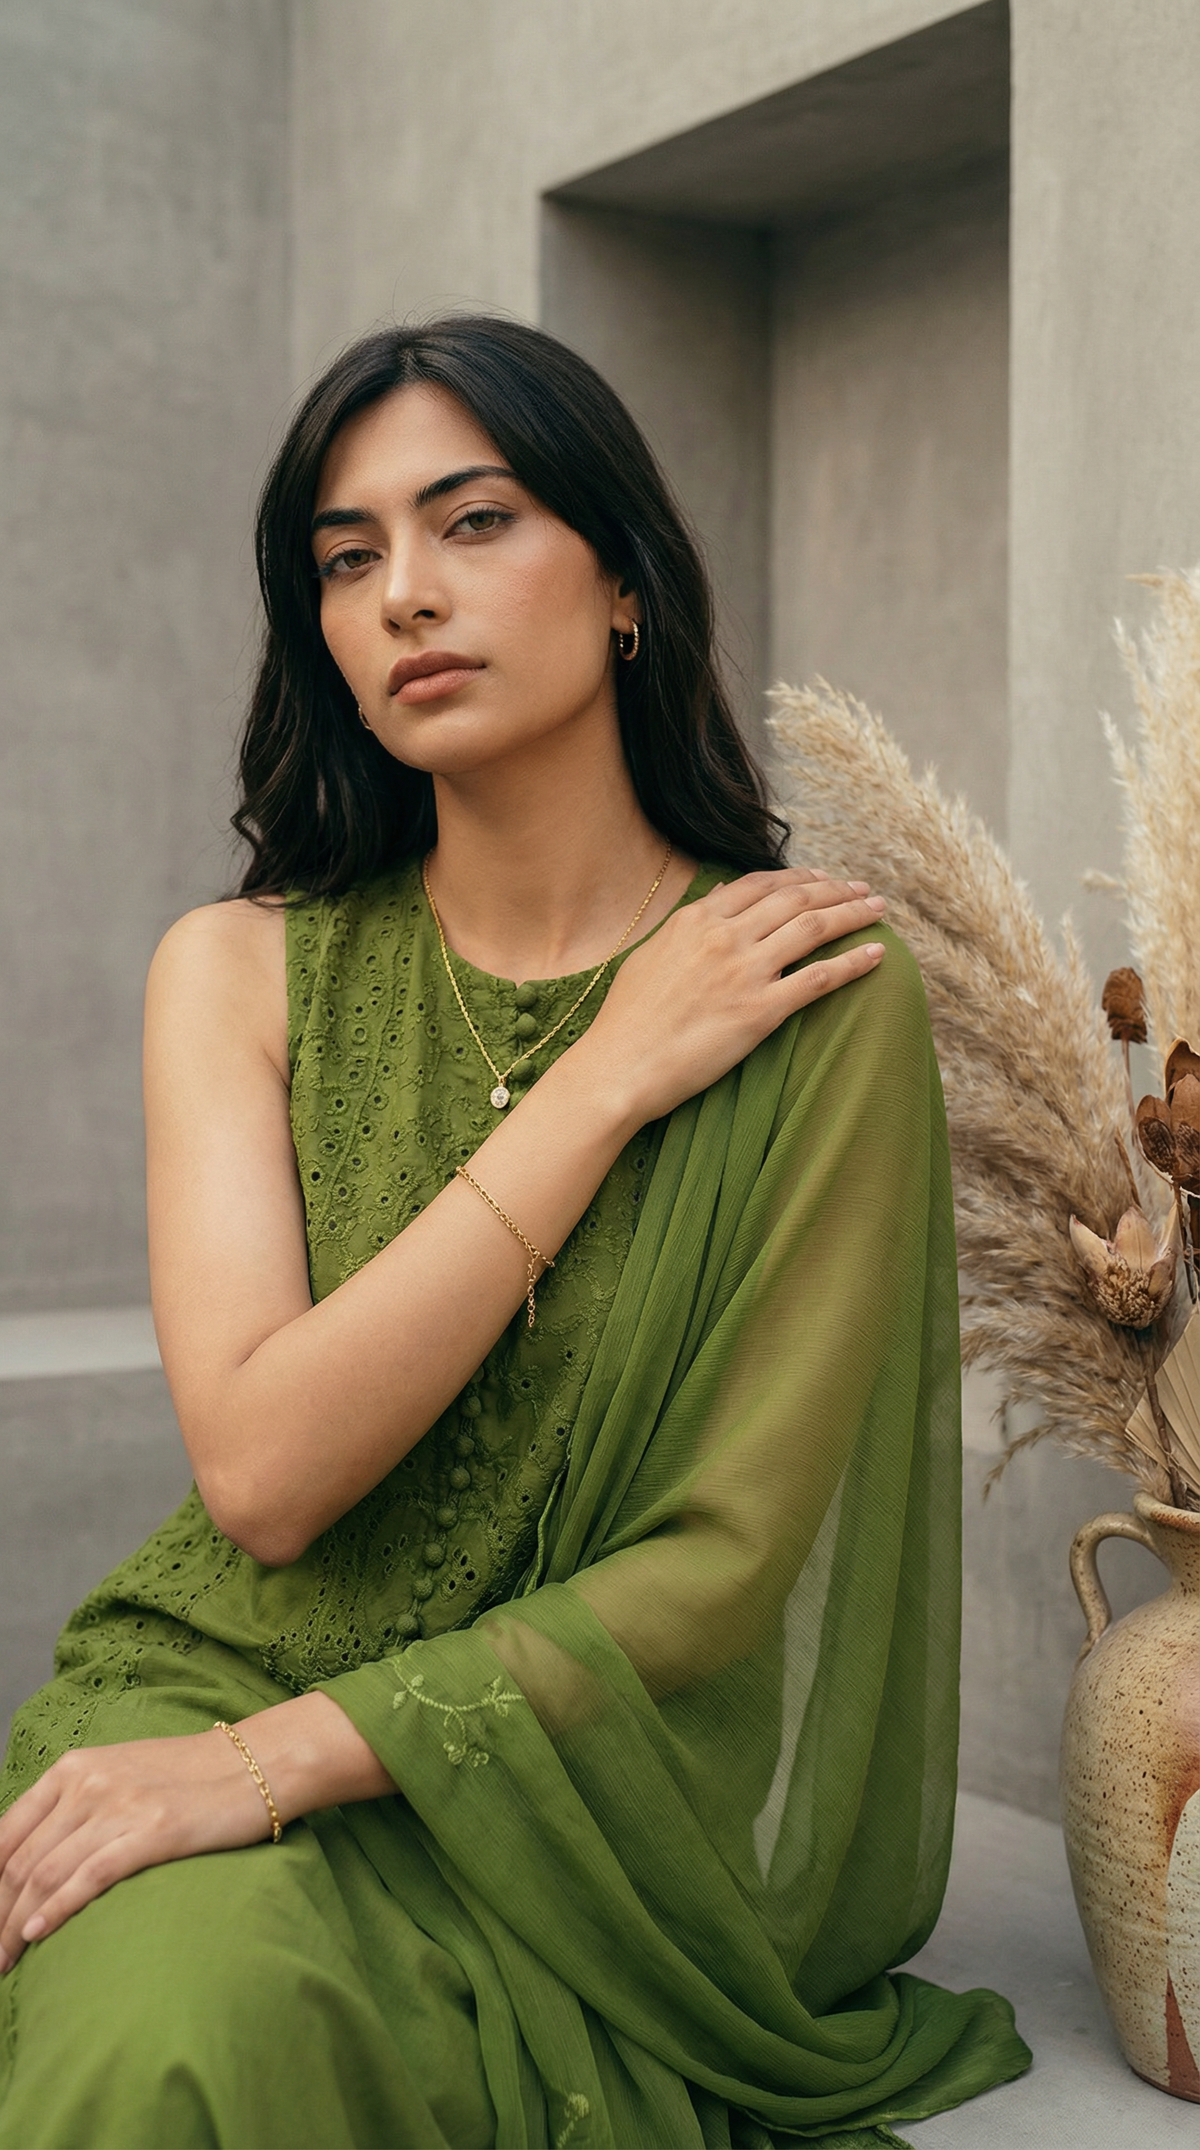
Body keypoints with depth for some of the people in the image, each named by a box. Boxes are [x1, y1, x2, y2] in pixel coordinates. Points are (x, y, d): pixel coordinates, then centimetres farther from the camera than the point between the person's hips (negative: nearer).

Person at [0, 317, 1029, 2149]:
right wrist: (614, 1074, -15)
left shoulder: (824, 991, -7)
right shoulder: (240, 972, -1)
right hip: (212, 1688, 1)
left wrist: (274, 1759, -18)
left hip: (572, 1780, -1)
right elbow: (263, 1473, -14)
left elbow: (734, 1557, -10)